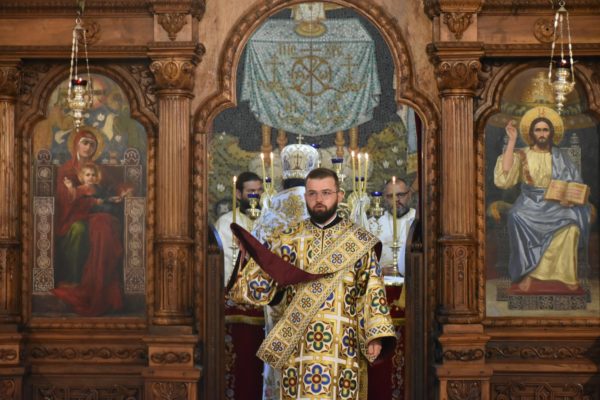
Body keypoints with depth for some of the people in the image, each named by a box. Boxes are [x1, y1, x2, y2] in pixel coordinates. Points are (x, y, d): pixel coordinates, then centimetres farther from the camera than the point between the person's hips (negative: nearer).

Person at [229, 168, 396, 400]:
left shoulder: (359, 242, 4)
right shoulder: (287, 240, 8)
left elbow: (373, 293, 0)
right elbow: (262, 287, 5)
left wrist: (375, 336, -11)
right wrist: (249, 255, -12)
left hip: (342, 349, -1)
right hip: (296, 348, 2)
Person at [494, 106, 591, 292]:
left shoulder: (561, 157, 11)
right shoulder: (522, 155, 5)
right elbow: (504, 176, -14)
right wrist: (512, 141, -13)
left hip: (557, 205, 1)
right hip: (531, 205, -1)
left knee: (572, 222, -32)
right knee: (518, 217, -36)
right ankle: (528, 273, -25)